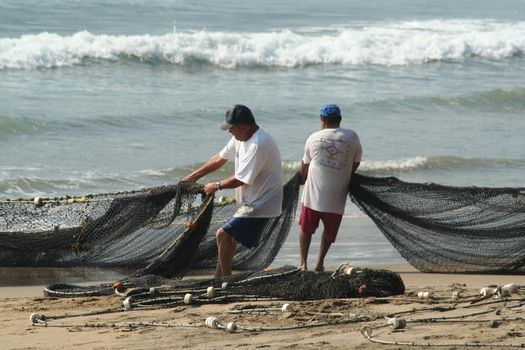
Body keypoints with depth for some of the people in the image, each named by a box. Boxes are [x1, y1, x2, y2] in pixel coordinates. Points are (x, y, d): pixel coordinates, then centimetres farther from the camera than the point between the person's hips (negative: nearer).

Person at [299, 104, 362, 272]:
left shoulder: (314, 138, 0)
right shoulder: (352, 137, -3)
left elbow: (304, 165, 12)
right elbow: (355, 164, 7)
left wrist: (302, 180, 32)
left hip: (312, 194, 0)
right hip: (336, 196, 0)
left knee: (306, 229, 15)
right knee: (329, 231, 17)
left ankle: (303, 263, 13)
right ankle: (320, 263, 21)